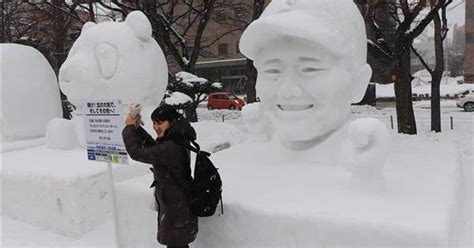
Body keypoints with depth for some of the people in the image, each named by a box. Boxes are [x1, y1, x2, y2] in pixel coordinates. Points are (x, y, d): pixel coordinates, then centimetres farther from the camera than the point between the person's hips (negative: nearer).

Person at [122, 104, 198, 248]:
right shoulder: (175, 141, 3)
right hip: (177, 205, 10)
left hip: (176, 210, -10)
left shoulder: (170, 148, -28)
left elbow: (136, 153, -23)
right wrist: (136, 127, 6)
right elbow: (152, 147, 17)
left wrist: (129, 127, -9)